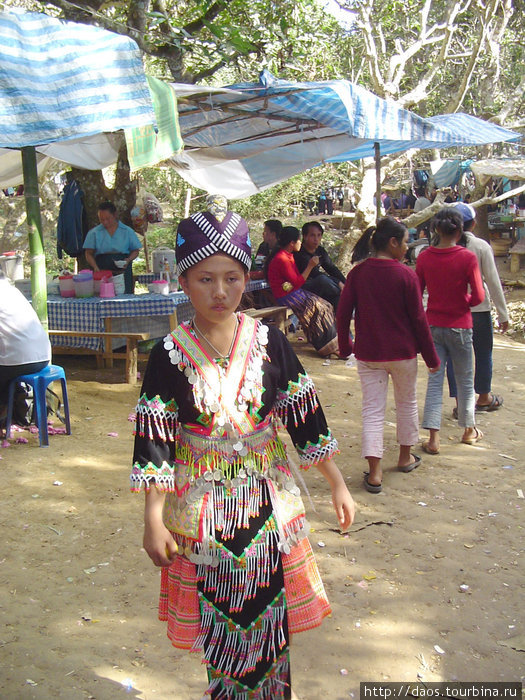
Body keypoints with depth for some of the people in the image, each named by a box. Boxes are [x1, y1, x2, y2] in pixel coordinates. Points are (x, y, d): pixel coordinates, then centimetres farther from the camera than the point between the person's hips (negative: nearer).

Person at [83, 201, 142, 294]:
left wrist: (128, 260, -8)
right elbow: (89, 253, 8)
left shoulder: (127, 231, 8)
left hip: (123, 271, 0)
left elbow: (135, 250, 13)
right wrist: (95, 267, -10)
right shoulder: (94, 233, 8)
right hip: (102, 272, 0)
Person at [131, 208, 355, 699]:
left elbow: (305, 418, 1)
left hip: (268, 503, 1)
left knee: (269, 619, 12)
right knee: (219, 626, 12)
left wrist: (336, 484, 4)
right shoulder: (170, 355, -9)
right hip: (202, 510, -1)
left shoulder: (269, 344, -6)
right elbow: (155, 442, -7)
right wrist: (153, 520, -8)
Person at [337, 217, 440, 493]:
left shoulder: (357, 273, -4)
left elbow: (343, 313, -1)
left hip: (368, 354, 2)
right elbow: (418, 319, -9)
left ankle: (375, 472, -1)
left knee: (372, 410, 5)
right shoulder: (406, 275, -12)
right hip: (402, 352, -2)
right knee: (407, 403, 20)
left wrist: (345, 346, 13)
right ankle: (405, 457, 36)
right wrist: (431, 357, 0)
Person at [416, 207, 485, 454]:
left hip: (433, 325, 2)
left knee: (434, 380, 6)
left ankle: (433, 439, 1)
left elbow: (416, 293, 2)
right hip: (459, 326, -2)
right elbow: (478, 296, -13)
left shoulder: (424, 257, -4)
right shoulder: (467, 258, -13)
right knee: (465, 380, 15)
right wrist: (463, 302, 5)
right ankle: (469, 430, 31)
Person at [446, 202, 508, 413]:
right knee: (483, 354, 15)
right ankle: (484, 398, 29)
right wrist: (503, 314, -1)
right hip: (478, 308, -2)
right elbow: (493, 281, -7)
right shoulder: (481, 246, -9)